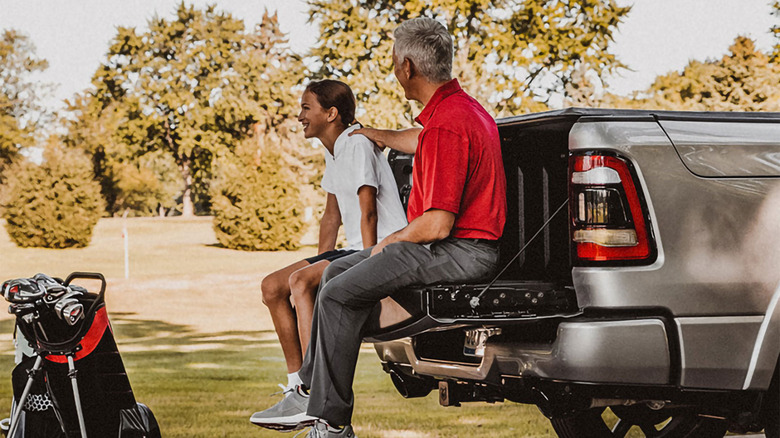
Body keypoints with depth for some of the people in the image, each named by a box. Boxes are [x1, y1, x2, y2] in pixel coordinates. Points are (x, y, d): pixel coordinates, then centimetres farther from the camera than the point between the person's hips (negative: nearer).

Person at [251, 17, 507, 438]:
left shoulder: (445, 126, -22)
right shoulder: (460, 105, 12)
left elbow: (438, 224, -25)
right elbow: (420, 142, 38)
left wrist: (392, 240, -6)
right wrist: (373, 133, 54)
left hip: (459, 252, -11)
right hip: (459, 242, 11)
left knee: (339, 296, -13)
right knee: (337, 272, 13)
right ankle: (310, 395, 16)